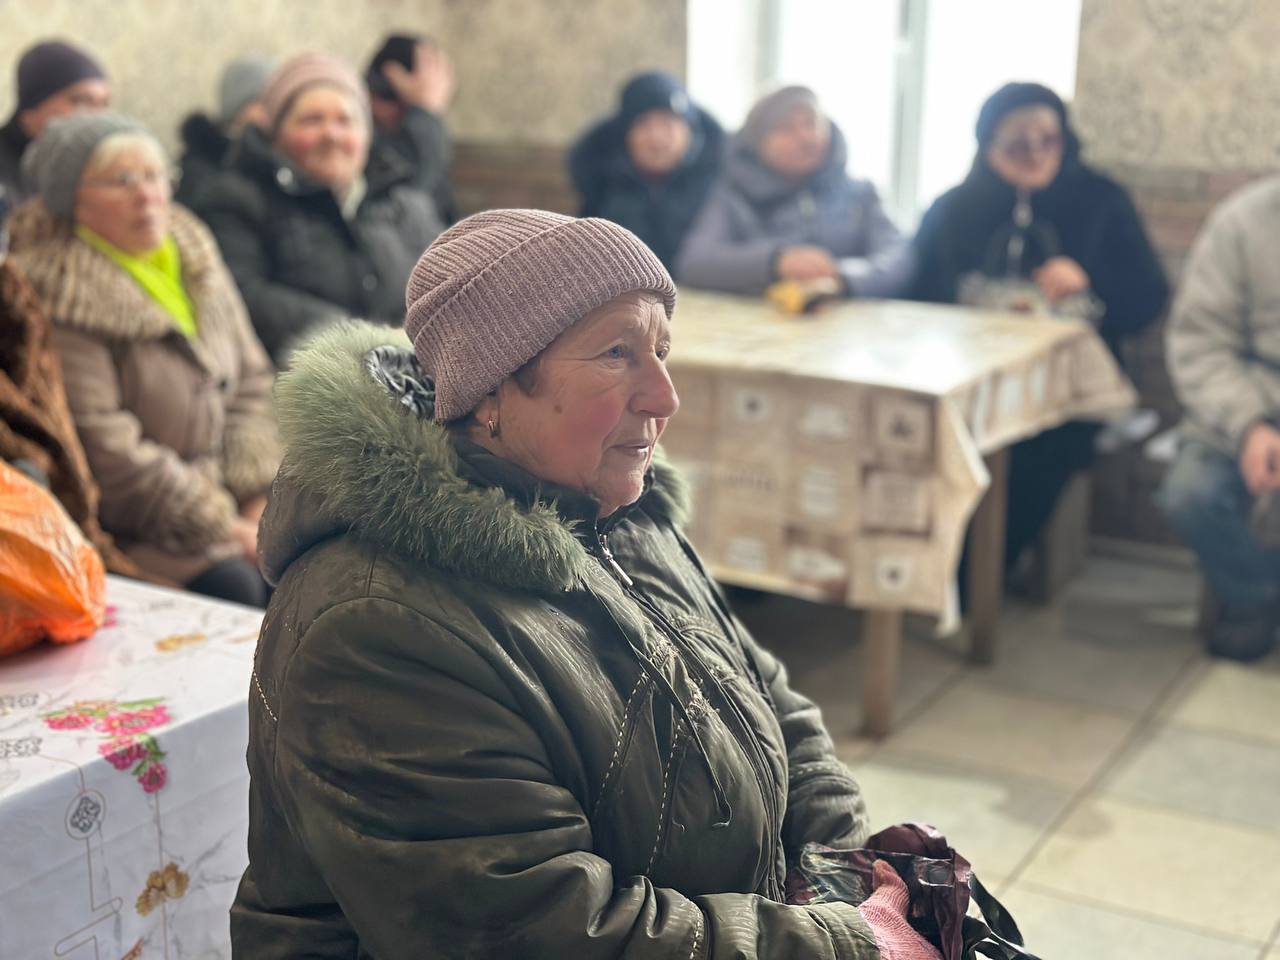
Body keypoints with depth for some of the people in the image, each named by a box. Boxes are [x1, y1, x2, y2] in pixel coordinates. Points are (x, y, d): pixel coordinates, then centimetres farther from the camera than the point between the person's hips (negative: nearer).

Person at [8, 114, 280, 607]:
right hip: (126, 527, -6)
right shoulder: (58, 294, -13)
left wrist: (260, 496, -3)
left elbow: (253, 384, 11)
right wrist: (220, 526, -16)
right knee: (236, 584, -28)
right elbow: (104, 449, -17)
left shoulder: (193, 252, 10)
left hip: (230, 499, 6)